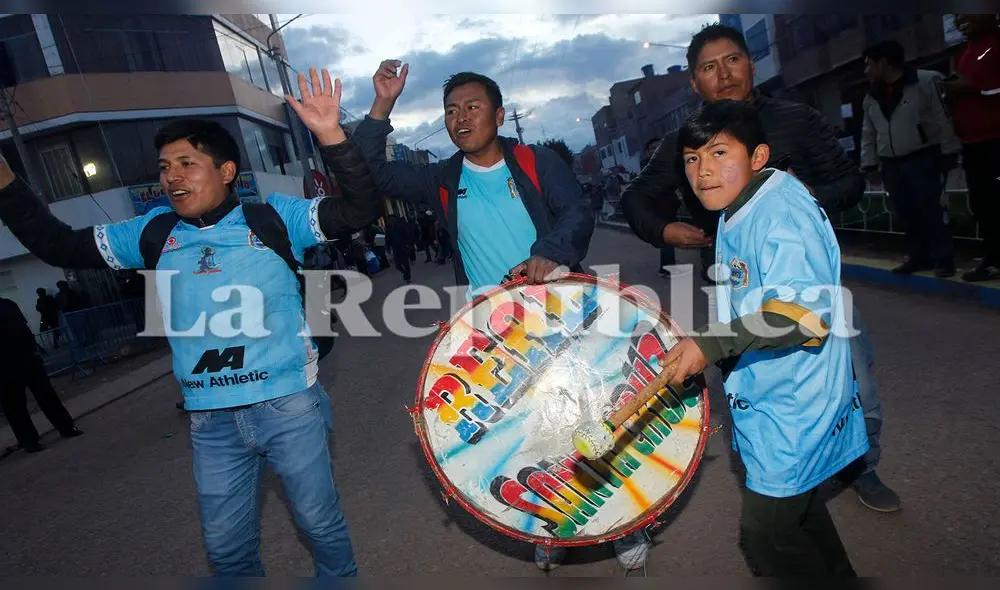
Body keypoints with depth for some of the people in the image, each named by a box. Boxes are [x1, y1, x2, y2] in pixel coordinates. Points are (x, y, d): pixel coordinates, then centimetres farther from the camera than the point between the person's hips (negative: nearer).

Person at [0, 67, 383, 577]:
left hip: (288, 407, -4)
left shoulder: (273, 216, -7)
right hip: (211, 421, 4)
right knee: (226, 545, 19)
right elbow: (59, 246, 13)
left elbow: (361, 209, -15)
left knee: (320, 523, 14)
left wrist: (330, 136, -28)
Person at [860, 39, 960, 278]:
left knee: (930, 211, -7)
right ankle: (920, 257, 19)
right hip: (892, 165, 5)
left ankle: (943, 259, 2)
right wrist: (870, 165, 12)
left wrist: (949, 154, -10)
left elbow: (944, 119, -8)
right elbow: (868, 135, 16)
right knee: (908, 214, 8)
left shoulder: (926, 81, -6)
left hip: (924, 159, -5)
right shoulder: (871, 98, 13)